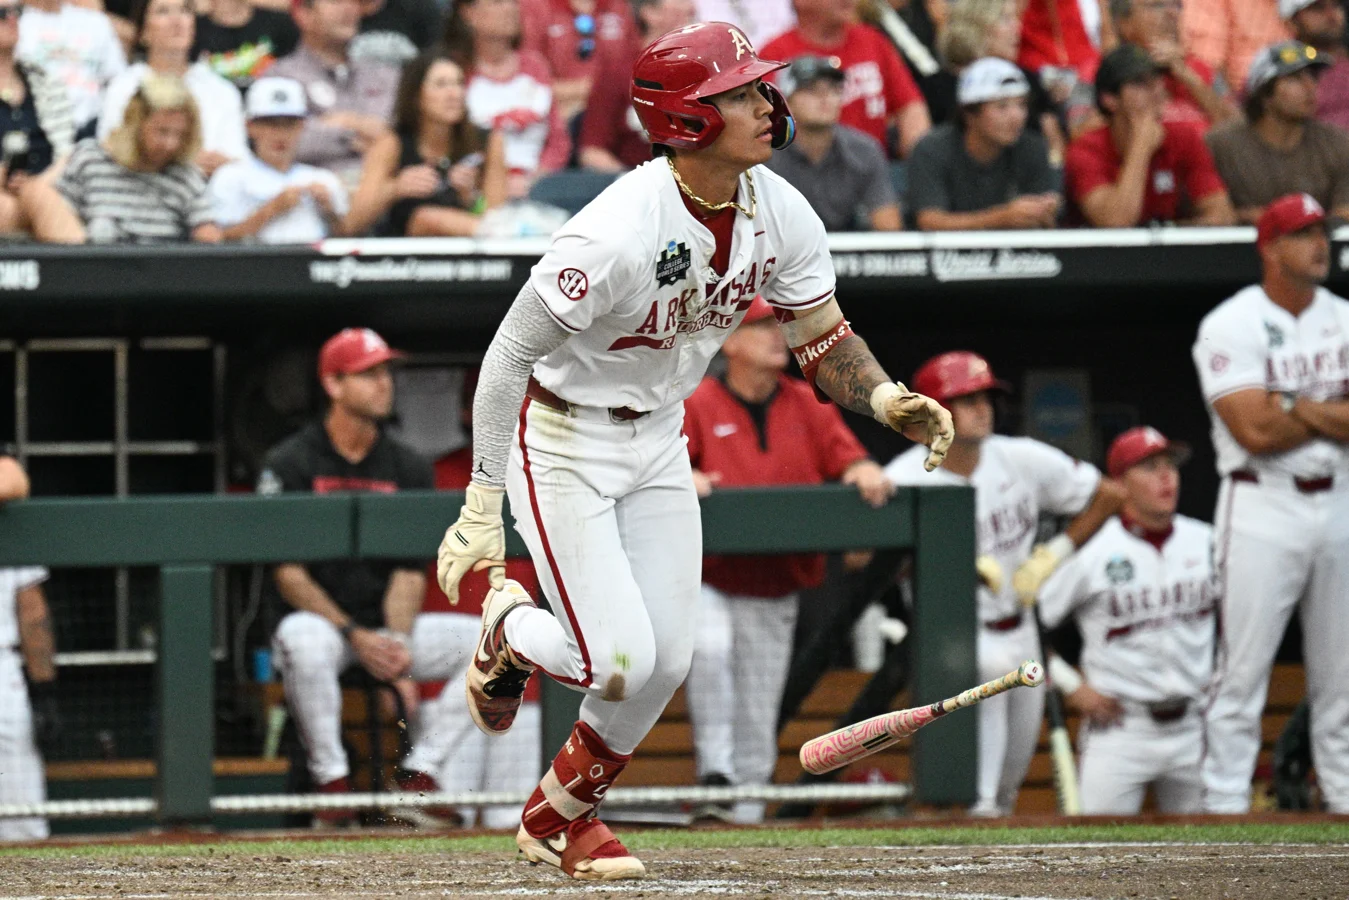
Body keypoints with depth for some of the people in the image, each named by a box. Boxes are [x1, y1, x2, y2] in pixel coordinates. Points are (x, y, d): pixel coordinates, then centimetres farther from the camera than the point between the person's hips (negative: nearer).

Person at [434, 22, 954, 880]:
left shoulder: (780, 214, -11)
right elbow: (508, 358, -25)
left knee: (667, 661, 5)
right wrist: (484, 508, -25)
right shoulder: (616, 236, -31)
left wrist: (885, 398, -21)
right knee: (620, 662, -12)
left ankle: (561, 816, 28)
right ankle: (504, 626, 22)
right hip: (561, 444, -7)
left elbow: (824, 338, 1)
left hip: (658, 440, 7)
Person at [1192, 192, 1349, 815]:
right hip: (1264, 511, -6)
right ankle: (1224, 807, -6)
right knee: (1242, 670, -7)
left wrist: (1298, 408, -12)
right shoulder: (1232, 326, -6)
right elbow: (1256, 431, -16)